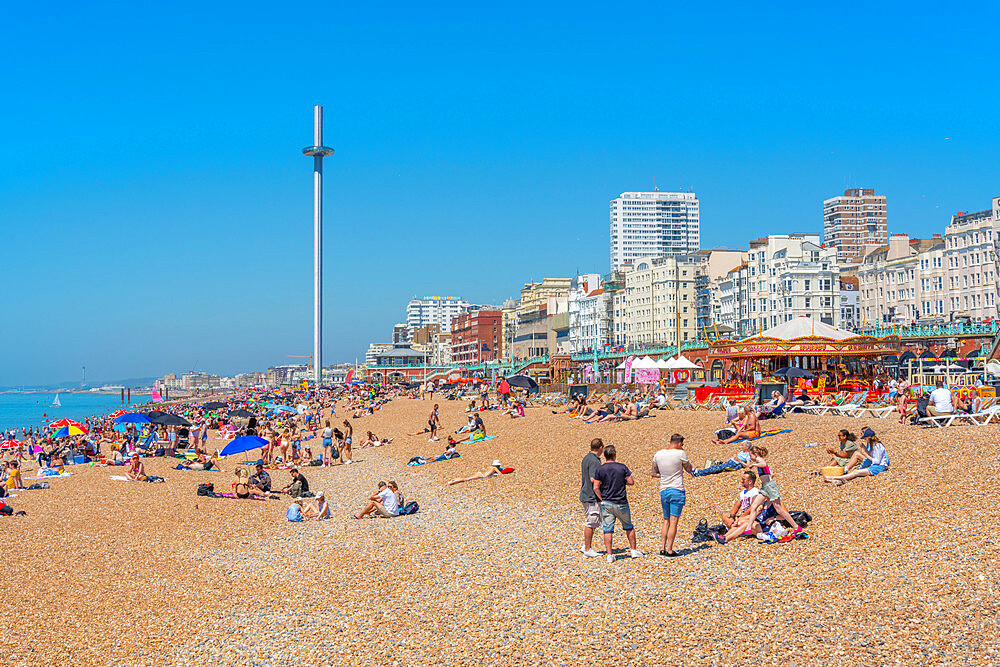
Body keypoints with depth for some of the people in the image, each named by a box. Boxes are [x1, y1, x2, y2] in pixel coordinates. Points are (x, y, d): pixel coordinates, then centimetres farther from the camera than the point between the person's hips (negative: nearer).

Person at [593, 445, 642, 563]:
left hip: (606, 503, 0)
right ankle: (634, 551, 23)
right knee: (628, 526, 18)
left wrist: (602, 499, 3)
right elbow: (631, 482, -2)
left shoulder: (600, 470, -4)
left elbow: (596, 488, -7)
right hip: (621, 503, 0)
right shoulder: (622, 467, -4)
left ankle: (609, 555, -3)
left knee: (608, 530, 2)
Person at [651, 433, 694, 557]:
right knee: (673, 522, -3)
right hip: (677, 490, -5)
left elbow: (654, 474, 12)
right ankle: (669, 550, -4)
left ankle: (662, 548, 13)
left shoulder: (658, 454, 4)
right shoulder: (680, 453, -10)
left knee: (666, 521, 16)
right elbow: (689, 470, 6)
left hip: (663, 491, 5)